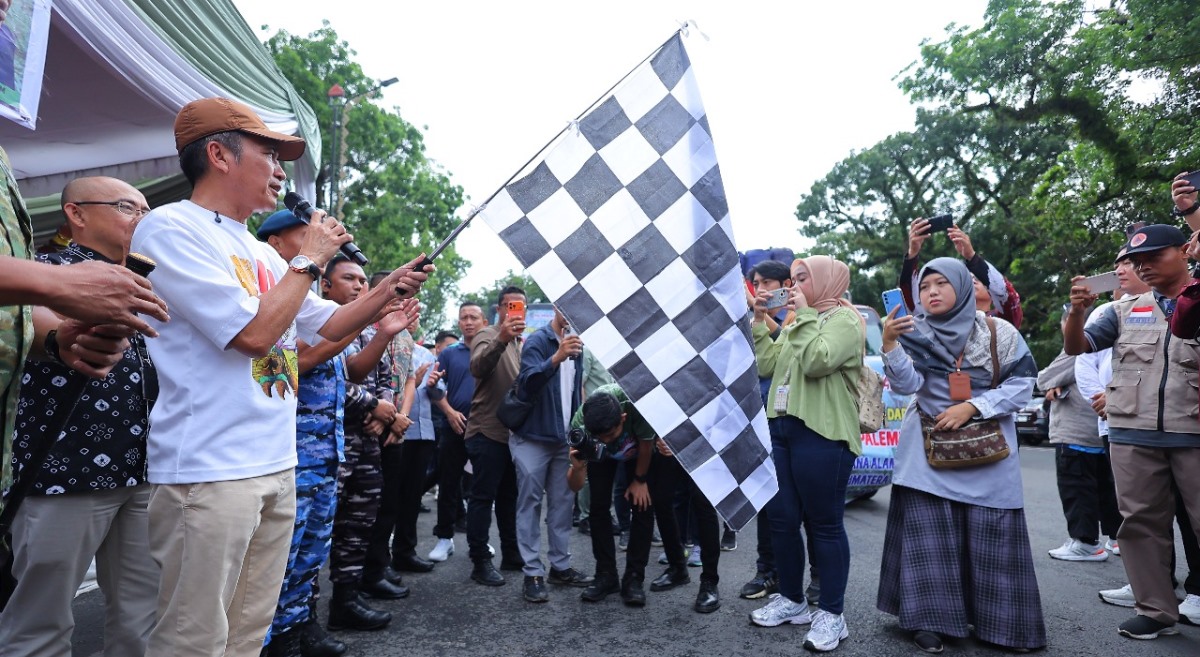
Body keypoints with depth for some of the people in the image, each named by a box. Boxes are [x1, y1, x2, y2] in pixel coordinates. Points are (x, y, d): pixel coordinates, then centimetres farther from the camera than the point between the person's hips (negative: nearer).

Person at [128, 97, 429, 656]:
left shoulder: (262, 253, 15)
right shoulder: (170, 228, -10)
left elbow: (328, 324, 23)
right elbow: (254, 333, -20)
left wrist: (389, 290, 9)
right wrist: (309, 260, -8)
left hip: (277, 464, 9)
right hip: (208, 470, -8)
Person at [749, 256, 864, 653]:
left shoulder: (845, 319, -4)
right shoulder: (797, 322, 21)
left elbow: (817, 362, -21)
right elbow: (765, 366, 14)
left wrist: (805, 314, -12)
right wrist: (760, 321, 9)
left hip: (822, 434, -8)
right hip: (781, 427, 8)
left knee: (824, 523, 1)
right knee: (781, 519, 11)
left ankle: (831, 613, 14)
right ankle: (792, 600, 26)